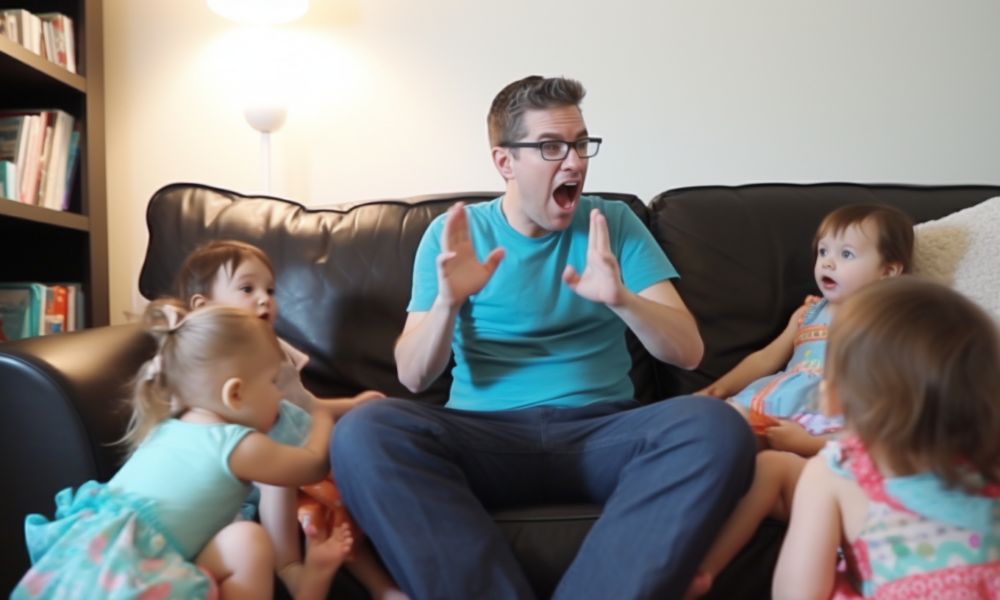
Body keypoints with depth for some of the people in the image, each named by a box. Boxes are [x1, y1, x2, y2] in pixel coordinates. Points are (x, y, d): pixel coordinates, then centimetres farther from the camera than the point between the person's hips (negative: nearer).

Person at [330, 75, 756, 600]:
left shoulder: (614, 224, 10)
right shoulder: (454, 233, 8)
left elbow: (688, 352, 1)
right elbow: (413, 376, 2)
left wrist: (620, 299, -18)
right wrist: (448, 302, -18)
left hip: (601, 431, 1)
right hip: (486, 433, 0)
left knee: (716, 428, -29)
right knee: (364, 431, -29)